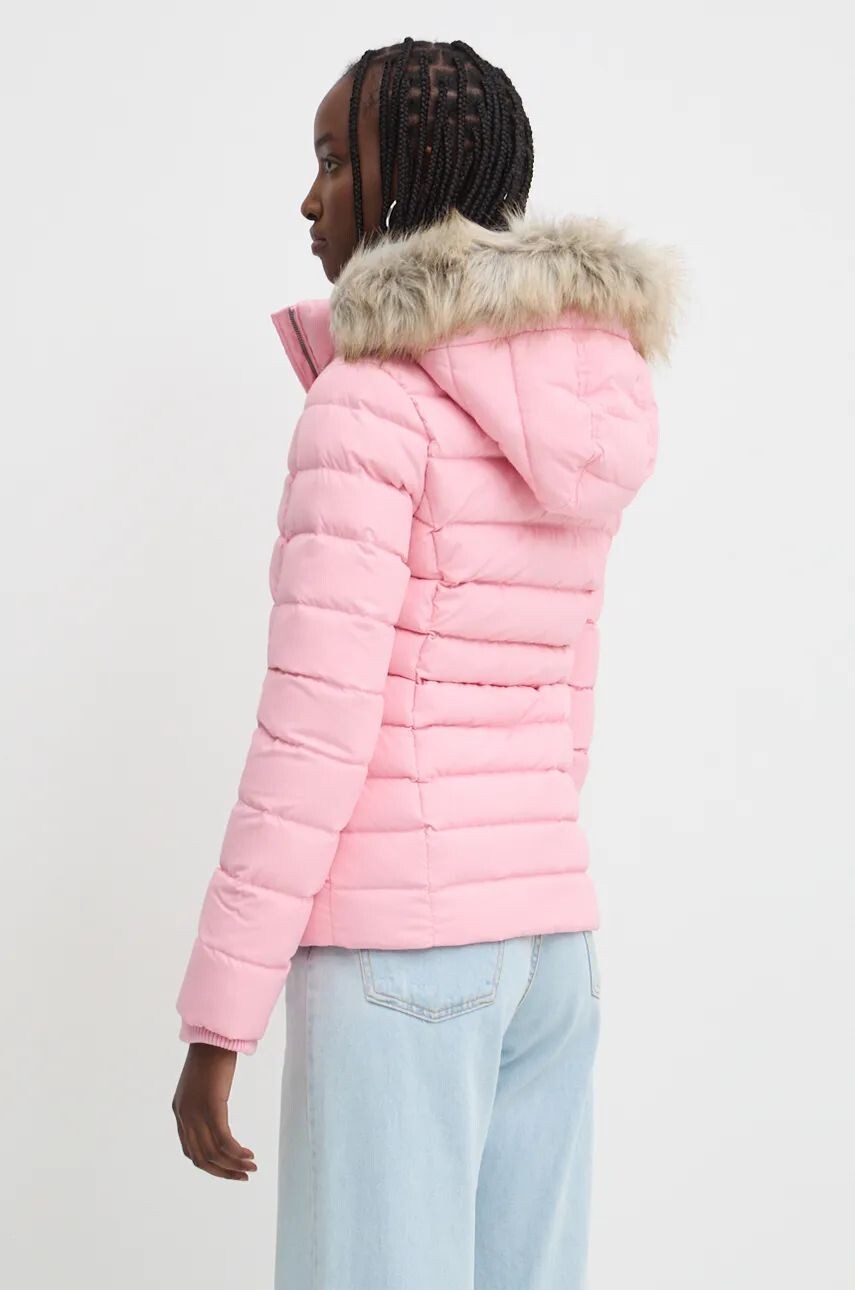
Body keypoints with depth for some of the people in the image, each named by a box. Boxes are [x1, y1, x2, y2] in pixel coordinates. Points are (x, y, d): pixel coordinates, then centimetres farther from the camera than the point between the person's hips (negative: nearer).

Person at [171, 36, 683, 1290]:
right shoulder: (573, 426, 13)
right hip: (545, 941, 8)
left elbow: (316, 726, -17)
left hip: (393, 947, -8)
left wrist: (217, 1019, -13)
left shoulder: (372, 399, -11)